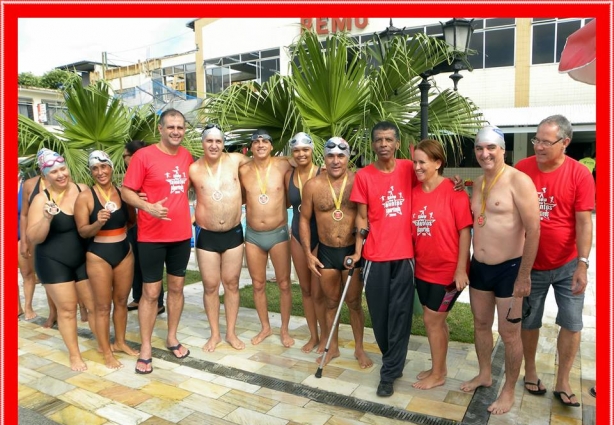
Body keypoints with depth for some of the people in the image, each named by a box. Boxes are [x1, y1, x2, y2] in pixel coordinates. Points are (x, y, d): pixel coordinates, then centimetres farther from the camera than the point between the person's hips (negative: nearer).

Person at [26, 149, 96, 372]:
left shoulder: (83, 189, -4)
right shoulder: (41, 199, -12)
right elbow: (33, 239, -14)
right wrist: (46, 218, -31)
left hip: (83, 259, 3)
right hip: (54, 262, -3)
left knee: (94, 304, 9)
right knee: (67, 308, 5)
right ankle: (74, 354, 21)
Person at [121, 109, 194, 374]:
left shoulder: (186, 156, 6)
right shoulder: (144, 155, -10)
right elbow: (126, 191, -10)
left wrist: (194, 212, 9)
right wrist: (148, 206, -27)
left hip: (182, 234, 5)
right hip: (152, 237, -5)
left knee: (176, 287, 14)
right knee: (151, 292, 3)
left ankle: (172, 338, 31)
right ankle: (145, 349, 17)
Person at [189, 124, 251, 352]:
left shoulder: (236, 160, -3)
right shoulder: (193, 169, -5)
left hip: (234, 233, 1)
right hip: (206, 235, 0)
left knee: (232, 284, 11)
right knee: (210, 286, 8)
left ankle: (231, 332, 26)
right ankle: (214, 334, 26)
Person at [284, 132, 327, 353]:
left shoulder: (322, 174, -12)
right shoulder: (289, 175, 3)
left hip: (320, 237, -5)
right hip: (297, 236, 5)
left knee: (318, 291, 0)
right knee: (305, 289, 13)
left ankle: (325, 335, 22)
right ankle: (313, 335, 29)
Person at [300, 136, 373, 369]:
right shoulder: (313, 185, -6)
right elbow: (305, 219, 3)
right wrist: (308, 253, 0)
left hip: (353, 250, -1)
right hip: (326, 251, 1)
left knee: (354, 302, 11)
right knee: (331, 302, 16)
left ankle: (359, 348, 30)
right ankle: (333, 347, 33)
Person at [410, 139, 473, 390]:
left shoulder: (453, 191, -14)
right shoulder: (414, 192, 2)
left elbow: (465, 231, -15)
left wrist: (461, 269, -17)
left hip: (448, 270, -6)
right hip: (423, 269, 6)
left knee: (432, 320, 3)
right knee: (436, 321, 18)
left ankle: (437, 375, 22)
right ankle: (439, 368, 35)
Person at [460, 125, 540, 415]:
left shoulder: (518, 181, -15)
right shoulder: (478, 183, 8)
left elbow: (533, 230, -17)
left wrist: (524, 275, -16)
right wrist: (466, 264, 12)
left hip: (509, 269, -7)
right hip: (479, 267, 7)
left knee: (509, 333, 7)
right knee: (480, 324, 19)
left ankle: (509, 391, 25)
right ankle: (484, 374, 39)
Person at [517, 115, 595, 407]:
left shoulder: (580, 174, -10)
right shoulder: (521, 169, -7)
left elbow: (584, 222, -10)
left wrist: (582, 264, -17)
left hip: (567, 265, 0)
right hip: (530, 264, 1)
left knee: (572, 324, 8)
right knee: (529, 322, 13)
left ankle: (562, 382, 25)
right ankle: (530, 371, 33)